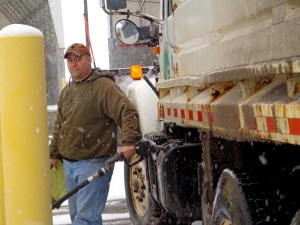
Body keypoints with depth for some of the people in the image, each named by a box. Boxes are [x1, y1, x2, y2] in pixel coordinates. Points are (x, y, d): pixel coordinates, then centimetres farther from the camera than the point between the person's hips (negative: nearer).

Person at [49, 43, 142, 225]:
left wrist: (129, 141, -32)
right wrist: (54, 154, 22)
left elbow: (128, 112, -20)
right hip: (69, 163, 8)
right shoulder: (67, 91, 17)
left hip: (94, 163, -8)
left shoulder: (104, 86, -10)